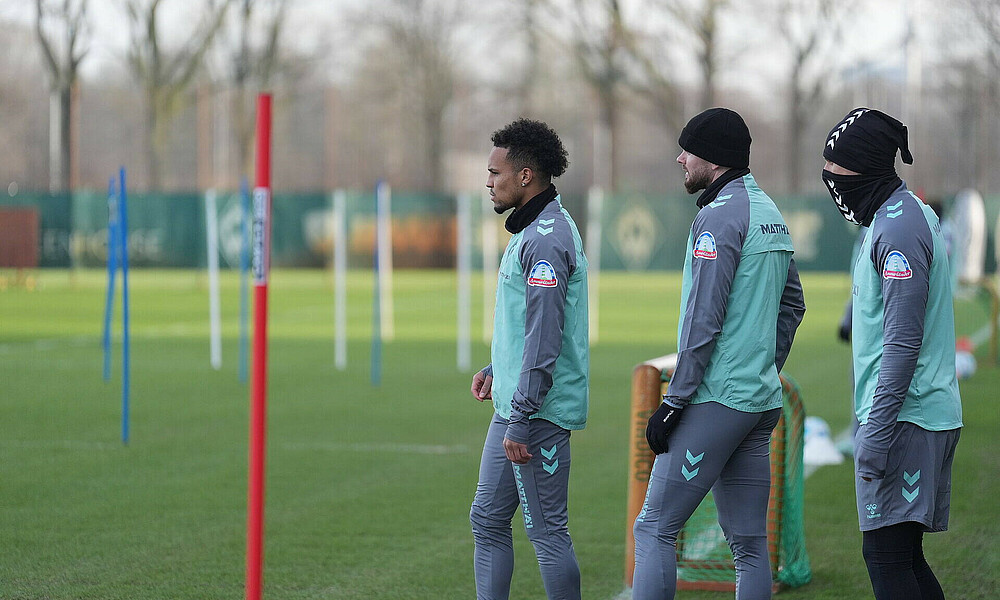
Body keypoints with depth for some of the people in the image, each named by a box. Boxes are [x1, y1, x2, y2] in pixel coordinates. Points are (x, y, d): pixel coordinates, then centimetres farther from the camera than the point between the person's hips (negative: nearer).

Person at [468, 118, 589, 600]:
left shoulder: (545, 239, -18)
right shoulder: (531, 231, 15)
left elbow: (545, 337, -23)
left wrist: (521, 421, -24)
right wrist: (496, 369, 20)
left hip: (539, 414, -11)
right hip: (513, 404, 11)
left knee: (546, 531, -4)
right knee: (487, 520, 13)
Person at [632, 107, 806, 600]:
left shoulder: (719, 217, -13)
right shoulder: (772, 215, 15)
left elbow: (704, 319, -17)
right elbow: (792, 304, 23)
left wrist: (674, 402, -14)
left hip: (715, 399, -9)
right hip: (762, 402, 9)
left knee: (655, 528, -6)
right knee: (749, 543, 8)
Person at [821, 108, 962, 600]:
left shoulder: (898, 229, -15)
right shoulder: (912, 215, 17)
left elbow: (903, 342, -21)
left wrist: (876, 432, -23)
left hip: (904, 418, -10)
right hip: (932, 413, 10)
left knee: (886, 555, -10)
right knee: (901, 556, 12)